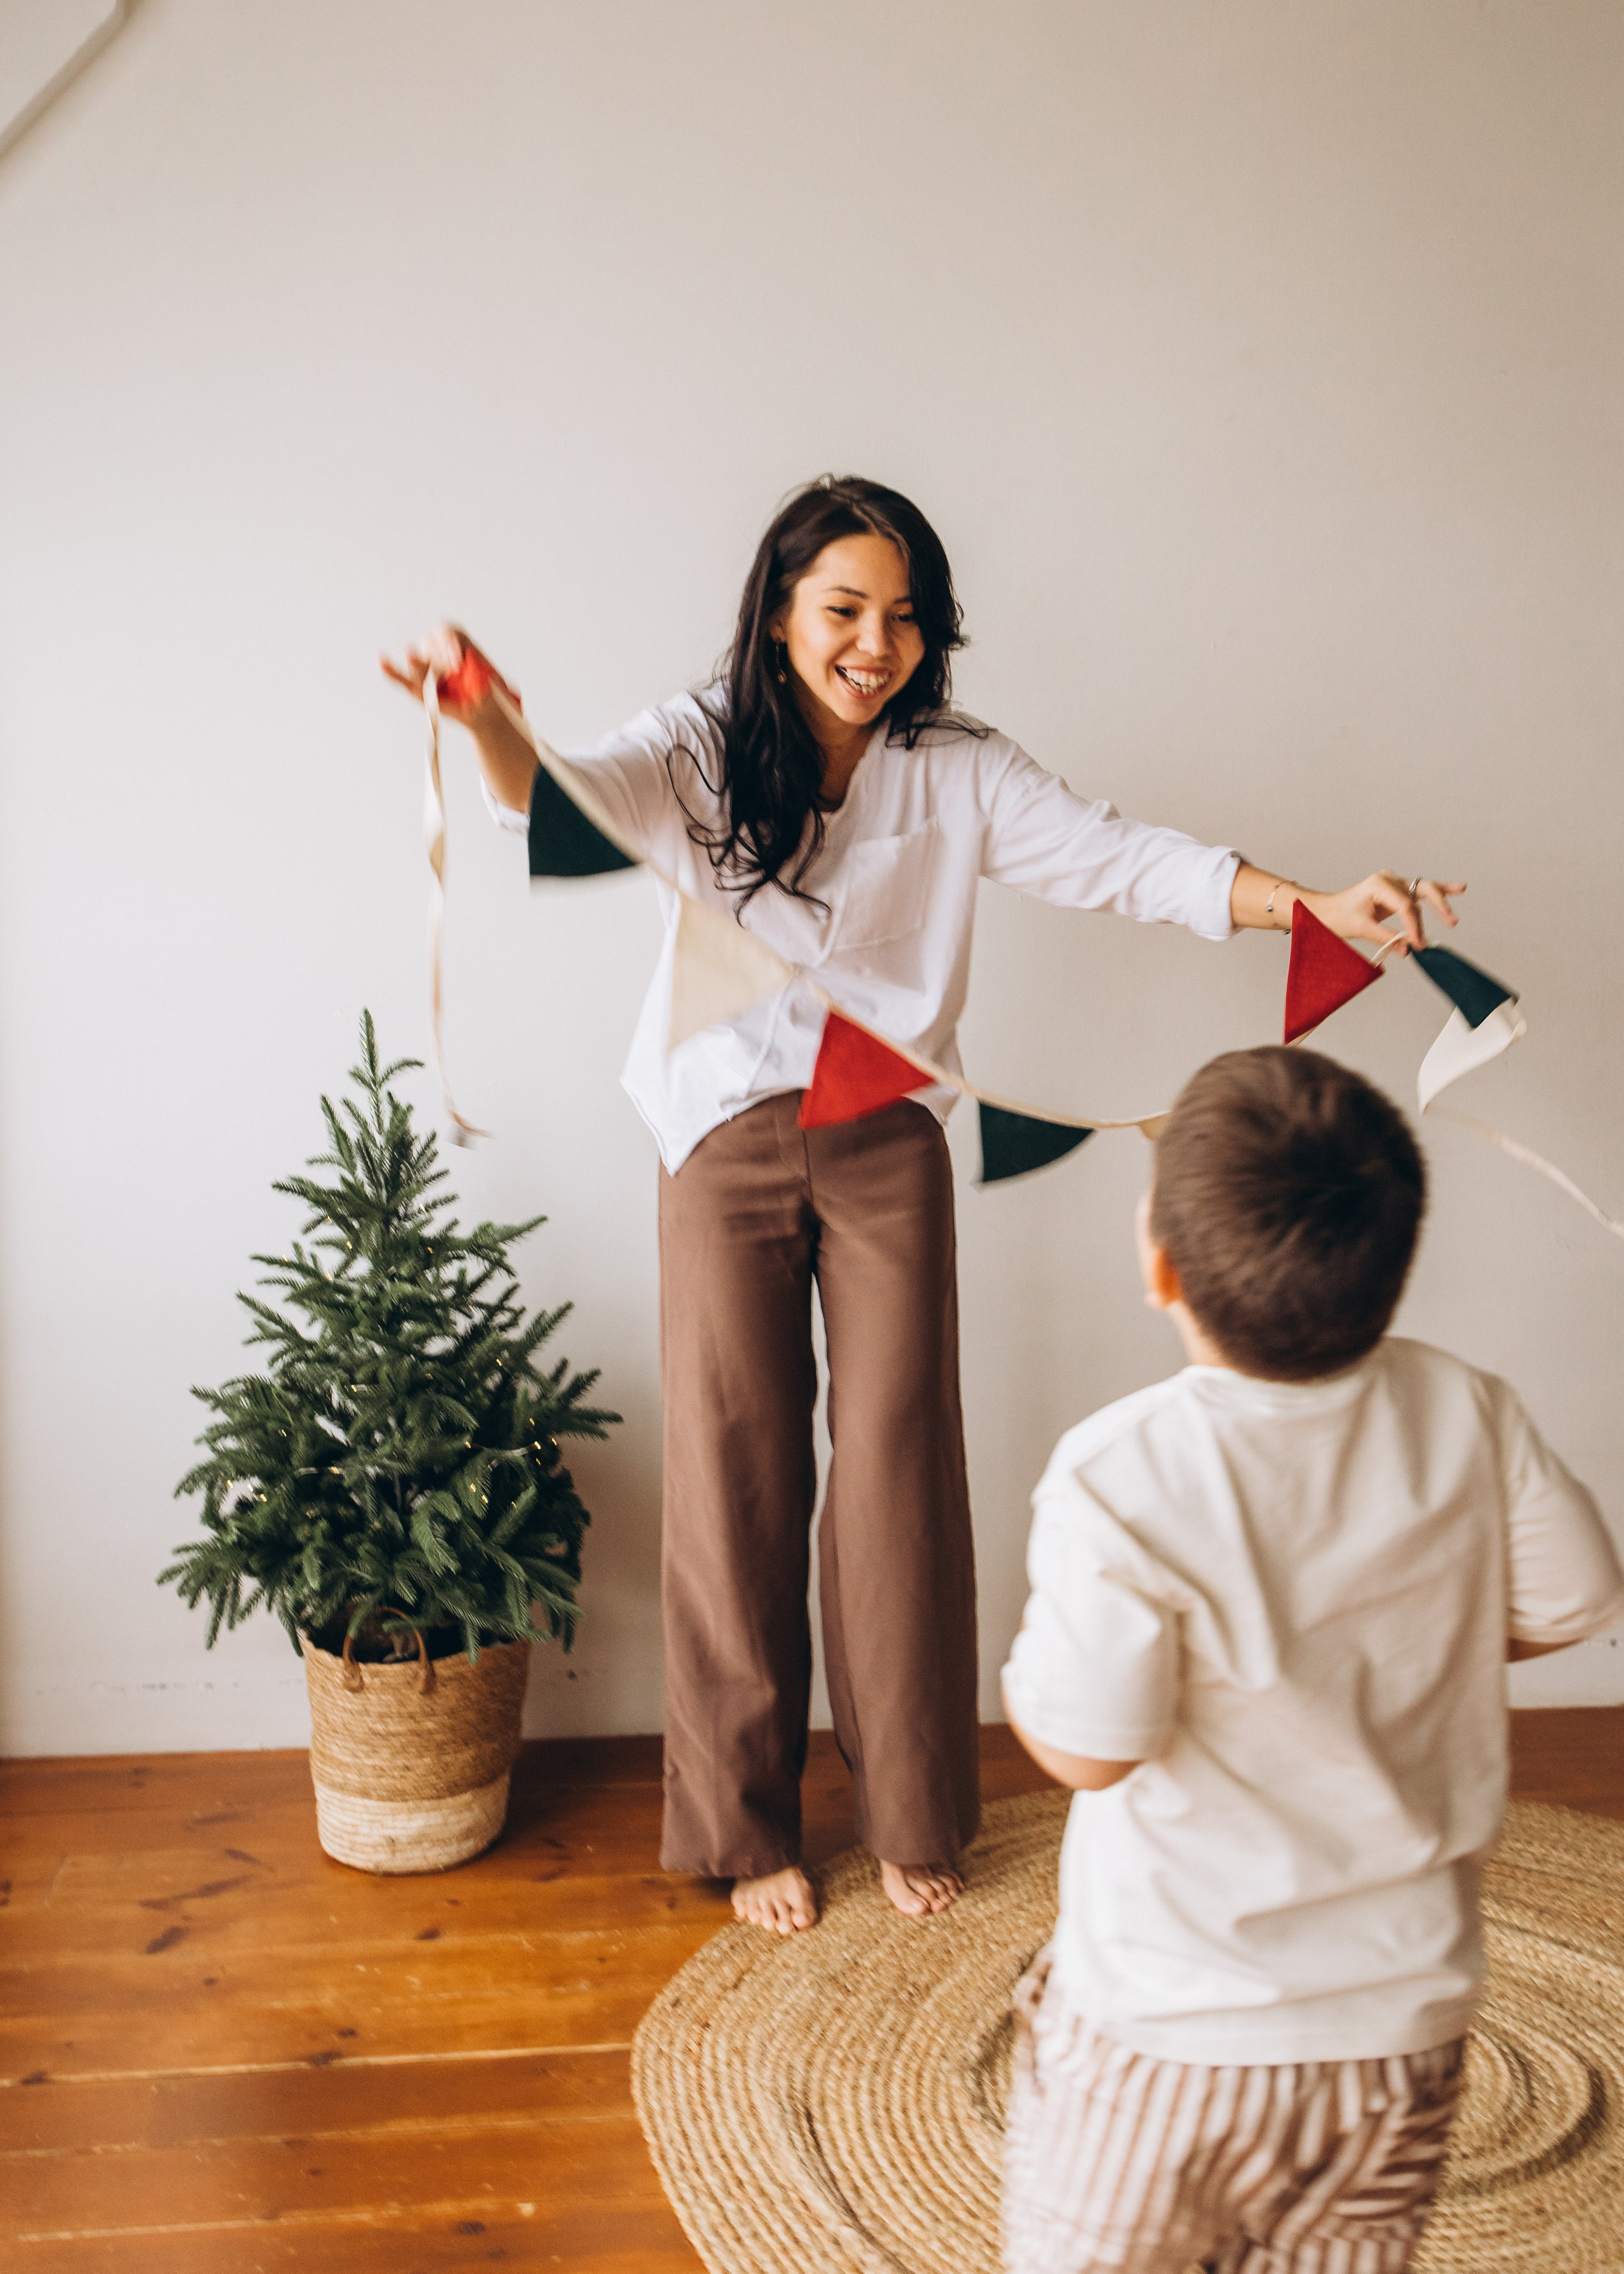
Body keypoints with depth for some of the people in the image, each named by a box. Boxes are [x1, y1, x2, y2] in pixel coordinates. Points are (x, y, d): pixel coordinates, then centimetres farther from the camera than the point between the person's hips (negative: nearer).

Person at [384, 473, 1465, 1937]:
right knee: (737, 1472, 3)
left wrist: (1313, 906, -23)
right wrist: (489, 723, -47)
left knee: (900, 1462, 5)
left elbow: (1118, 857, -8)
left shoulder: (958, 772, 0)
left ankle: (914, 1814, 23)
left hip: (889, 1145, 2)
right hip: (729, 1143, -1)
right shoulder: (703, 749, -5)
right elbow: (566, 801, -23)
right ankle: (744, 1825, 20)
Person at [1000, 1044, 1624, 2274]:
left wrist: (1036, 1644, -5)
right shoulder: (1472, 1416, -12)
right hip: (1403, 2017, 5)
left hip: (1169, 2031, -4)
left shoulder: (1122, 1480, -28)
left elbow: (1086, 1747, -25)